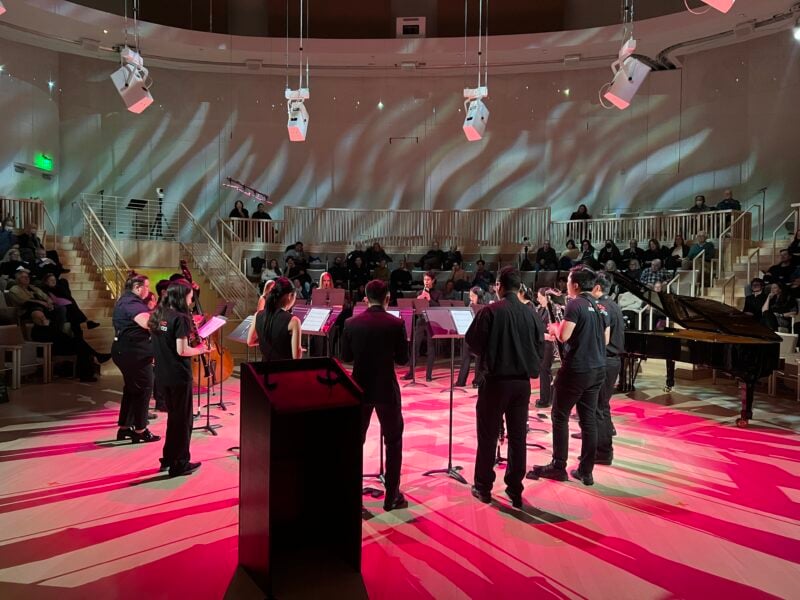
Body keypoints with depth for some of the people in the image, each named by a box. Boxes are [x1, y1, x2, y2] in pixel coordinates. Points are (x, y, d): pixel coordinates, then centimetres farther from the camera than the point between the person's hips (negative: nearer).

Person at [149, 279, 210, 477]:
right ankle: (180, 465, 13)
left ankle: (168, 459, 31)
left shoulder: (157, 315, 7)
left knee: (173, 416, 22)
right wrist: (200, 350, -4)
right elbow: (182, 350, -21)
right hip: (179, 376, -8)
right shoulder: (180, 318, -17)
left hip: (162, 375, 8)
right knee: (183, 419, 5)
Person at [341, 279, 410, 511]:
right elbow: (403, 359, -5)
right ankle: (392, 496, 14)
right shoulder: (396, 324, -11)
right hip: (387, 390, -2)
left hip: (360, 389, 3)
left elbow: (345, 358, 3)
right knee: (393, 442, 11)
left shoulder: (351, 323, -4)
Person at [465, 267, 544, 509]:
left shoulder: (490, 311, -12)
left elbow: (473, 343, -9)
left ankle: (483, 487, 18)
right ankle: (515, 490, 18)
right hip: (522, 382, 3)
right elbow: (540, 349, 4)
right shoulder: (532, 314, -2)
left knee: (488, 435, 9)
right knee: (517, 436, 11)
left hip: (495, 380, -3)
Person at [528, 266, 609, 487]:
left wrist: (554, 327, -1)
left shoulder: (575, 304, -13)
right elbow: (605, 339, 15)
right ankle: (586, 471, 13)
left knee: (560, 417, 5)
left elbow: (563, 336, -20)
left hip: (576, 369, -7)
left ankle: (558, 467, 10)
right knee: (588, 419, 9)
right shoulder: (601, 307, 10)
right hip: (597, 369, 7)